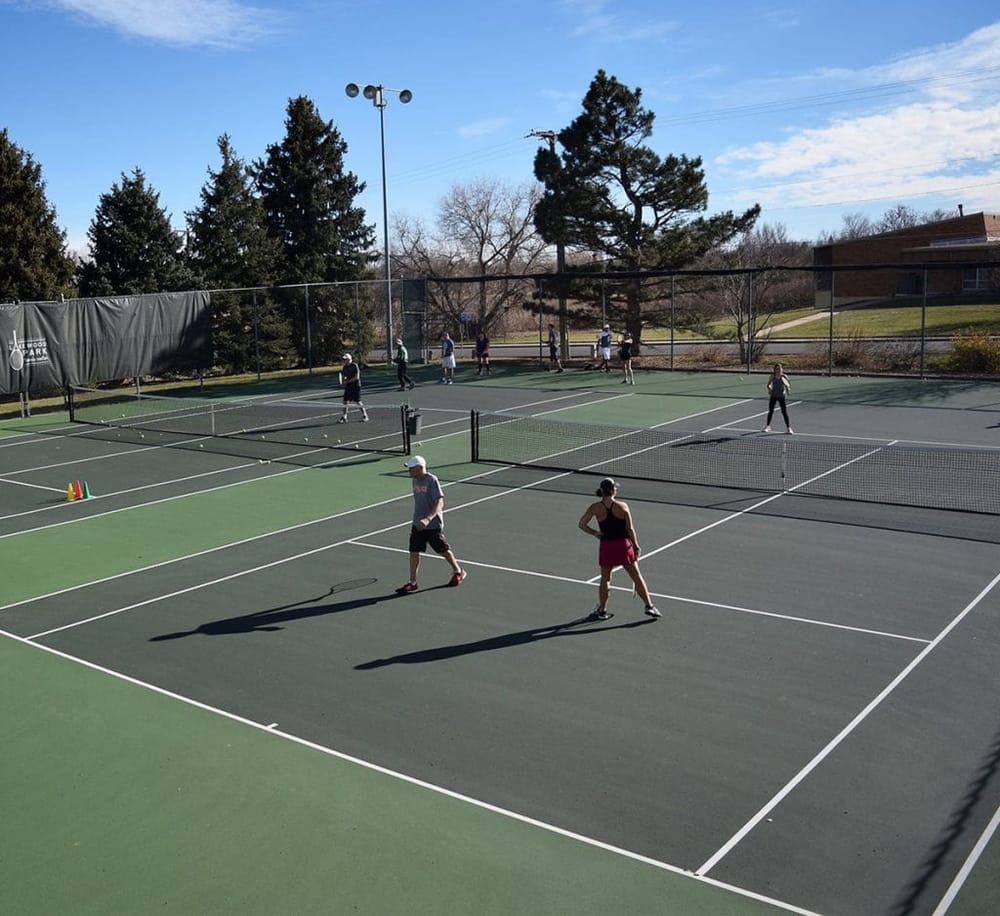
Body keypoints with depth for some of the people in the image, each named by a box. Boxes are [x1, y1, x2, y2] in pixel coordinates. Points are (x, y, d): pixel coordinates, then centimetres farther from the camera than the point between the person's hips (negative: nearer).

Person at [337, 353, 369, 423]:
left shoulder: (354, 366, -12)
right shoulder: (345, 367, 9)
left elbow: (357, 377, -18)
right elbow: (344, 377, 17)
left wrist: (347, 381, -18)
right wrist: (343, 381, -6)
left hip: (356, 386, -6)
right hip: (348, 387, 7)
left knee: (358, 401, -6)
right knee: (345, 401, 1)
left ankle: (365, 416, 7)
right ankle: (344, 417, 8)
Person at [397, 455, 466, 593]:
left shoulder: (432, 481, -20)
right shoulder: (415, 480, 4)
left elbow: (440, 503, -26)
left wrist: (428, 519, -39)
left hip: (433, 525, -6)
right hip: (418, 524, 7)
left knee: (443, 550, 9)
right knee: (414, 552, 1)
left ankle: (458, 571, 31)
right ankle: (412, 582, 7)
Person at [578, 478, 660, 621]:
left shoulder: (596, 508, -5)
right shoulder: (622, 506, -7)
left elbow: (582, 524, -3)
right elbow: (630, 529, -5)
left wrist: (594, 533, 8)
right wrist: (636, 546, 4)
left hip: (606, 547, 1)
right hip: (624, 545, -1)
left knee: (605, 579, 16)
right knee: (637, 576, 12)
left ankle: (602, 610, 20)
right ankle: (649, 606, 16)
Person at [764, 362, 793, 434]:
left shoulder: (784, 377, -6)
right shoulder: (772, 376, -3)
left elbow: (789, 385, 2)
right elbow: (768, 384, 9)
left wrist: (788, 389, -18)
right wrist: (769, 389, -11)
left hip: (781, 396, -2)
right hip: (773, 396, 2)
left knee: (784, 412, -5)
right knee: (770, 411, 8)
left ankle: (788, 428, 2)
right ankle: (767, 426, 25)